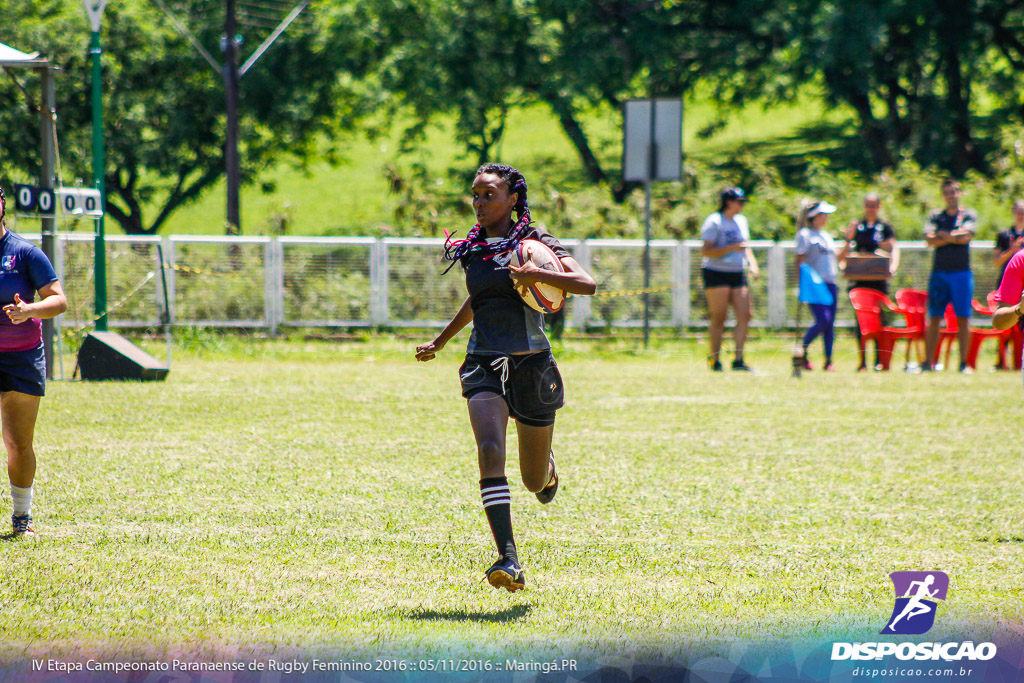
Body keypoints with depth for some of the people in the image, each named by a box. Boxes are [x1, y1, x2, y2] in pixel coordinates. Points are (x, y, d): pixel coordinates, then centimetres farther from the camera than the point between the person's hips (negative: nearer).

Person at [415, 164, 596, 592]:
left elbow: (588, 285, -15)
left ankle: (548, 469, 51)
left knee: (534, 480, 9)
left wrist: (535, 274, -28)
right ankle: (509, 561, -32)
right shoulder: (471, 249, 10)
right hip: (484, 363, 2)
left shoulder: (534, 241, -4)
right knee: (490, 451, -25)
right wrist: (440, 341, 36)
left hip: (531, 364, -2)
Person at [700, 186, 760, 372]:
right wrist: (732, 248, -22)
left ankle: (738, 360, 1)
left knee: (745, 316, -3)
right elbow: (706, 251, -14)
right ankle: (714, 361, 3)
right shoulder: (714, 222, -9)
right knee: (718, 319, -5)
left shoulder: (741, 221, 15)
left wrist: (752, 263, 9)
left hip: (737, 273, 7)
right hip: (716, 274, -7)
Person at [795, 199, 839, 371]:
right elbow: (799, 260, -9)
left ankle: (828, 360, 6)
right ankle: (802, 352, 1)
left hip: (830, 283, 7)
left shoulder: (826, 236, 21)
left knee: (830, 323, 3)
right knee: (823, 320, -16)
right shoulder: (805, 234, -2)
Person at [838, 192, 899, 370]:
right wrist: (848, 239, -5)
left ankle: (879, 360, -2)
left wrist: (893, 266, -22)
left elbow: (894, 249, -5)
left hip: (878, 280, -2)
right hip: (858, 280, 2)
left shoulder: (884, 228, 8)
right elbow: (841, 257, 14)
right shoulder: (856, 227, 12)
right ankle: (862, 361, 0)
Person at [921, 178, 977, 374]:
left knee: (963, 319, -2)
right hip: (939, 272, 1)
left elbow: (965, 236, -9)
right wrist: (954, 237, -8)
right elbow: (930, 240, -3)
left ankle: (964, 363, 2)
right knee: (934, 318, -1)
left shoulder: (969, 215, 8)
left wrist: (944, 235, -3)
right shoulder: (935, 216, 12)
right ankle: (928, 363, 0)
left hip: (961, 272, -1)